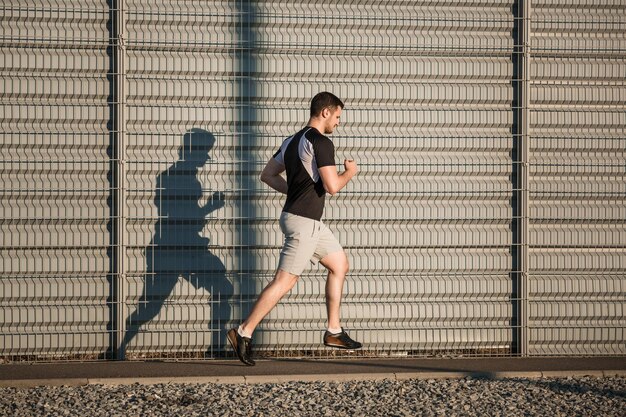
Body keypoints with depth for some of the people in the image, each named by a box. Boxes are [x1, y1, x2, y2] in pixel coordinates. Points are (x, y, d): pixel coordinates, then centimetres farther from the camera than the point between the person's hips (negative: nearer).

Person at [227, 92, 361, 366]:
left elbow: (268, 175, 18)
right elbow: (332, 186, -21)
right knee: (284, 281, -8)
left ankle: (334, 332, 19)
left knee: (339, 264, 17)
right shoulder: (321, 143, -16)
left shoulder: (292, 141, 13)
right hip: (303, 222, -10)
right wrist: (350, 172, -2)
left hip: (310, 222, 10)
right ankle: (244, 333, -5)